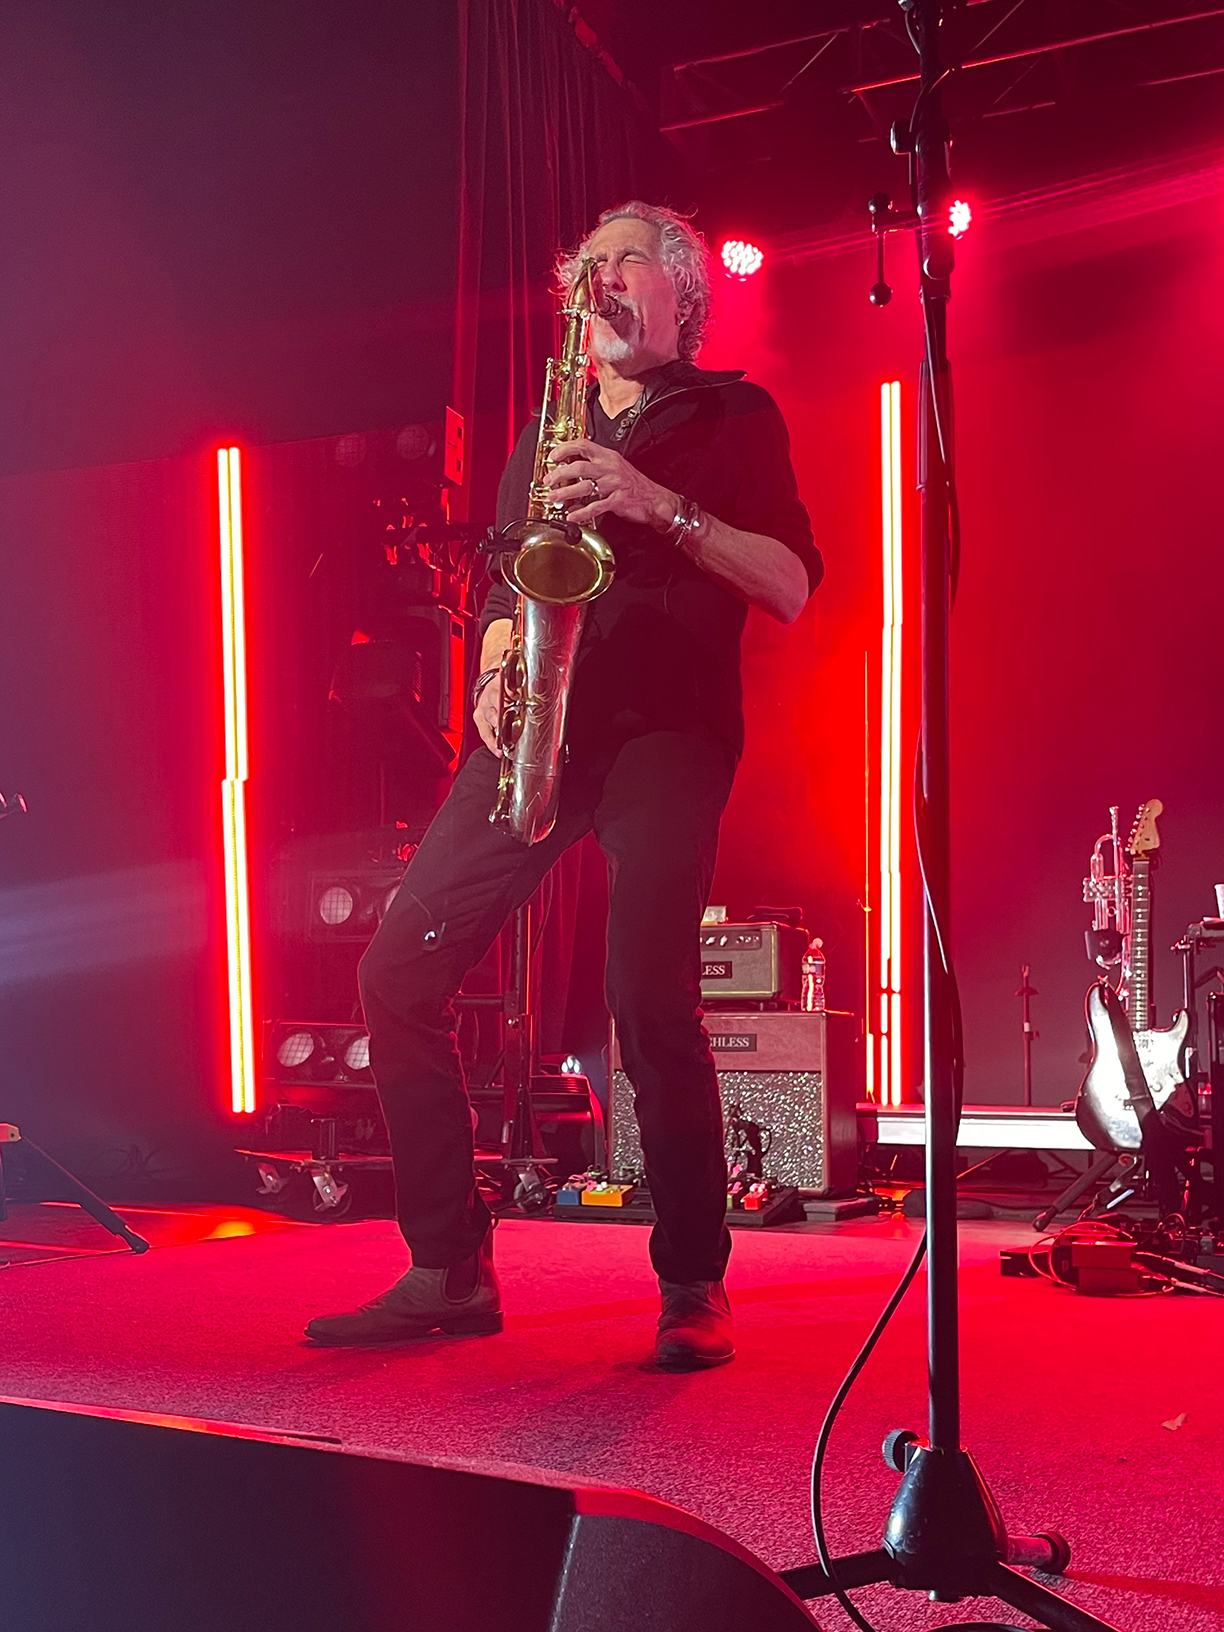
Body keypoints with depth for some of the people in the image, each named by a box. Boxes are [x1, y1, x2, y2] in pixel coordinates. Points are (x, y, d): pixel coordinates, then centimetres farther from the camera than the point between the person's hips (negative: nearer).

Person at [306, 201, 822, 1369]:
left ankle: (695, 1288, -3)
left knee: (649, 996, -22)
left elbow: (792, 587, 0)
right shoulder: (548, 434, 25)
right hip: (542, 727, 5)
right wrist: (495, 670, 2)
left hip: (668, 726, -5)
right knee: (400, 968, -7)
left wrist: (661, 506, -12)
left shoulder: (733, 416, 12)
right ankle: (450, 1271, 4)